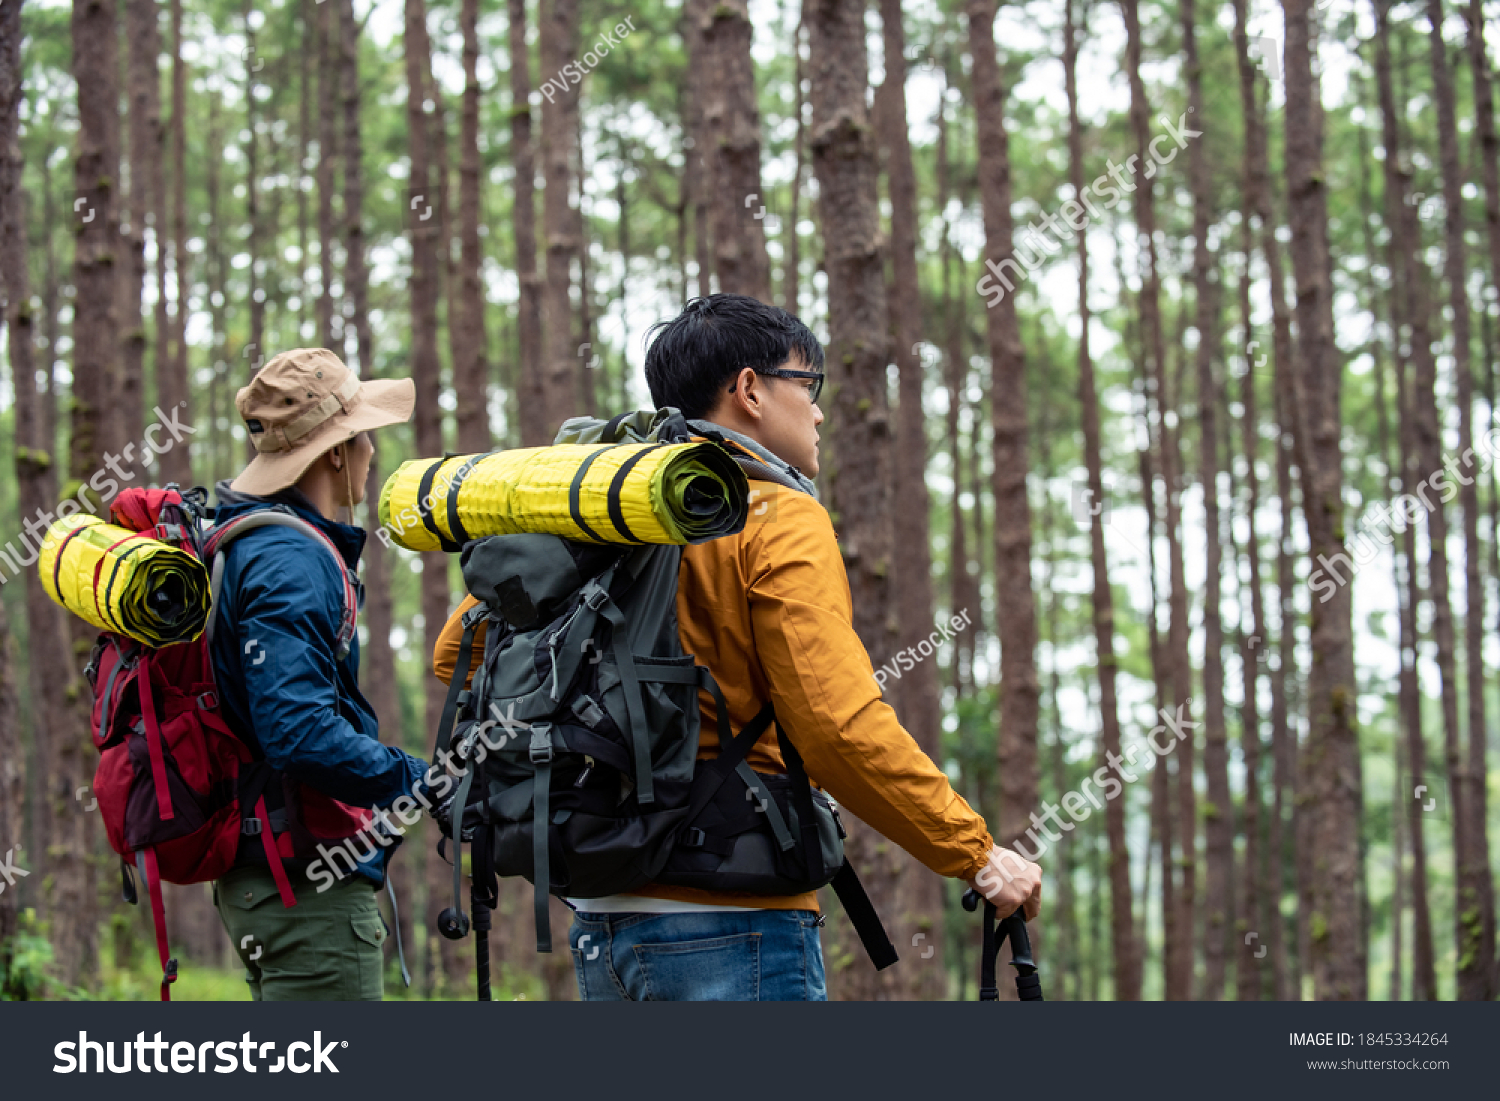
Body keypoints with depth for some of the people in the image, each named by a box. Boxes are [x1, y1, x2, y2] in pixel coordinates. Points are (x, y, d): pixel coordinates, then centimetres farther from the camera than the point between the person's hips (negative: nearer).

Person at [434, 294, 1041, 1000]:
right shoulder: (779, 520, -9)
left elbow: (458, 652, 15)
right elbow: (840, 725, -20)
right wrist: (974, 852, -13)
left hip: (600, 918, 8)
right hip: (730, 925, -8)